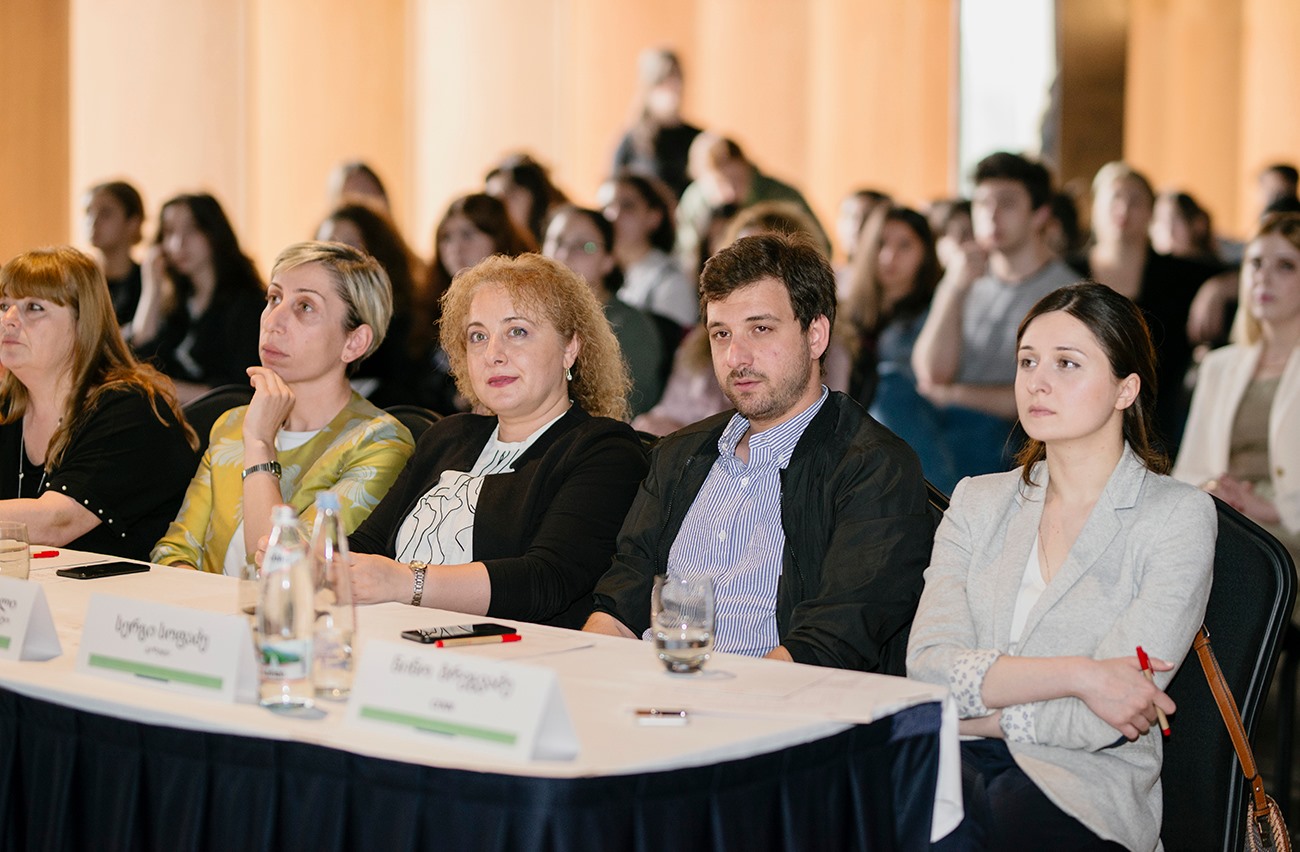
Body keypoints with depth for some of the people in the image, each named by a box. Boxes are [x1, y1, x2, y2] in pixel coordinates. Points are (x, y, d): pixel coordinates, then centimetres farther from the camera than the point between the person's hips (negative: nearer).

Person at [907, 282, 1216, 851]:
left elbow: (1096, 724, -7)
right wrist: (1075, 675, -12)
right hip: (954, 766, 3)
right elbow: (927, 664, 0)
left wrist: (966, 713, -4)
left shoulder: (1177, 516, 2)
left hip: (1082, 790, -3)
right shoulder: (979, 502, 17)